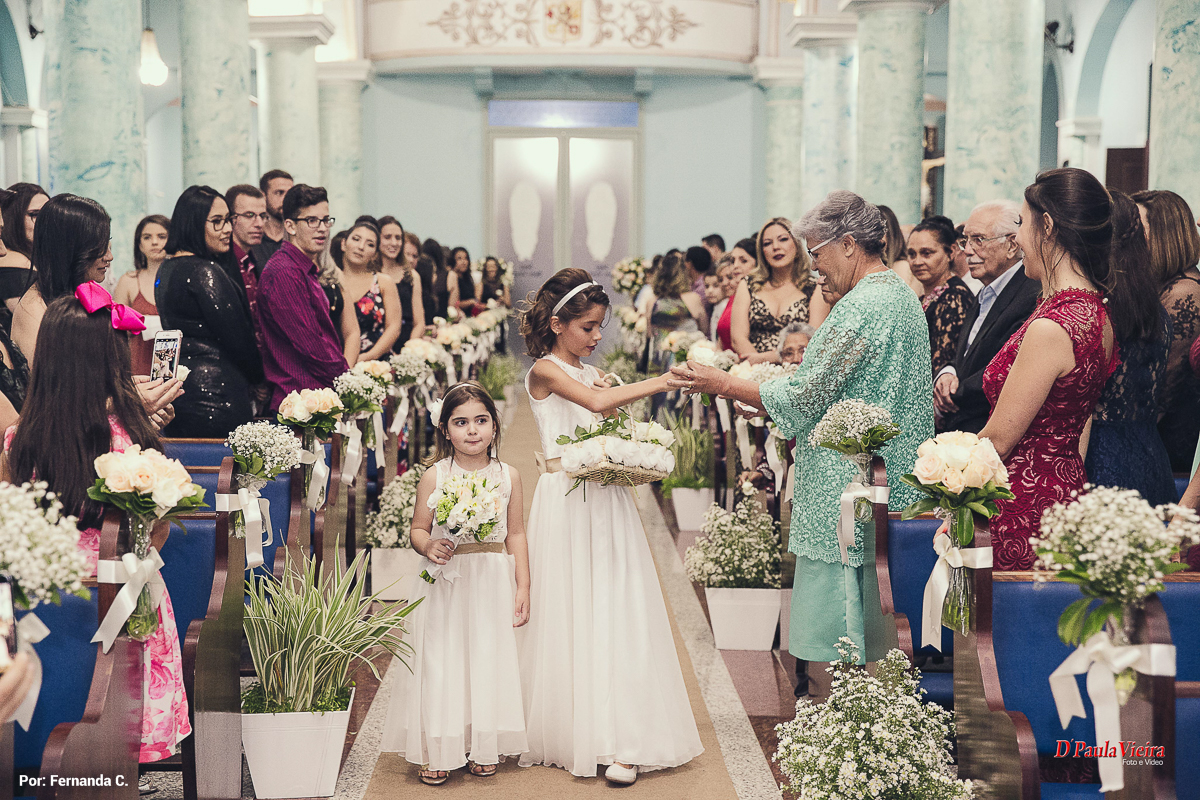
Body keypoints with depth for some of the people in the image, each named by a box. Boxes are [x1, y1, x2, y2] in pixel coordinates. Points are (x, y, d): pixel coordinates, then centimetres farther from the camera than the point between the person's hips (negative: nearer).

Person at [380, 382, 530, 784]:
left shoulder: (508, 476, 1)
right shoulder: (435, 476, -5)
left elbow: (516, 534, 6)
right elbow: (418, 529, 3)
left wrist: (523, 588, 3)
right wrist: (428, 547, -19)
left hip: (491, 585, 2)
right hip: (444, 585, -1)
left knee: (487, 660, 7)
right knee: (440, 663, 1)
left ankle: (482, 747, 23)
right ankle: (438, 751, 14)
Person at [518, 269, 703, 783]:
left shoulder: (592, 373, 16)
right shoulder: (545, 370, -5)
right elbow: (597, 403, -22)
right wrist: (663, 382, -23)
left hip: (607, 498, 6)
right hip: (567, 502, -6)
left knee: (614, 612, 1)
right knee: (571, 615, -1)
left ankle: (619, 738, 2)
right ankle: (571, 732, 9)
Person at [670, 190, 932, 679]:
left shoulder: (861, 307, -16)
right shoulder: (902, 297, 16)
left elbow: (803, 397, -16)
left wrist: (722, 383, -6)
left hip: (848, 500, -10)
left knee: (836, 649, -4)